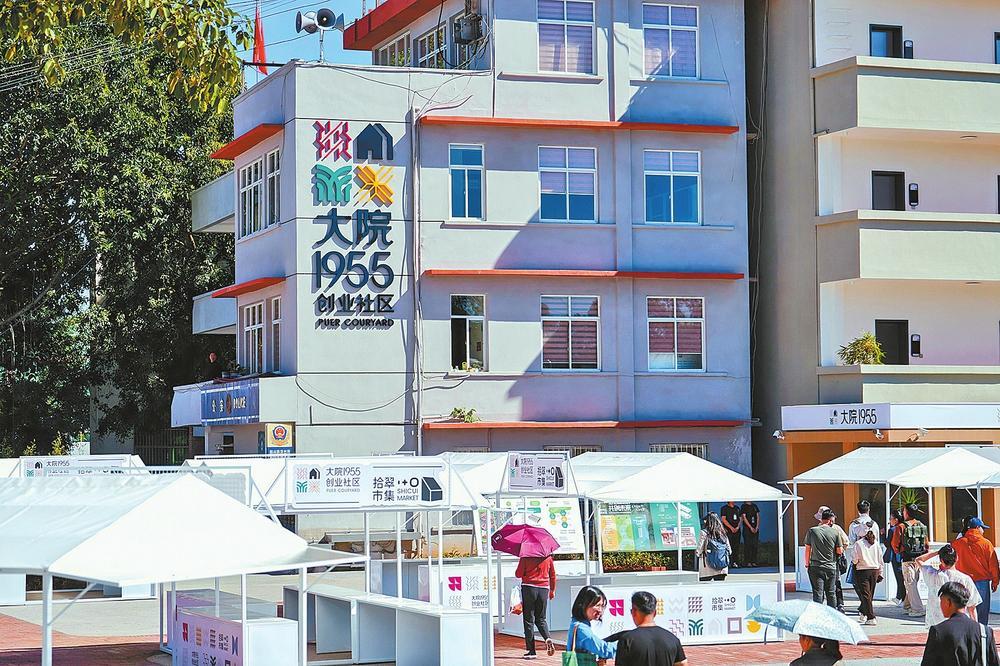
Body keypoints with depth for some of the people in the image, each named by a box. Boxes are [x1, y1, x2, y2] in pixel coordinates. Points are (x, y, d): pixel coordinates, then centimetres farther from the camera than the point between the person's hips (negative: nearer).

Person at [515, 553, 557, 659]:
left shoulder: (525, 556, -7)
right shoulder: (548, 556, 5)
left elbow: (518, 574, -6)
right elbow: (553, 575, 12)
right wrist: (552, 590, 23)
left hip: (529, 588, -3)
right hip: (544, 588, 3)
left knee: (529, 620, 3)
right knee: (541, 619, 16)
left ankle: (531, 651, 0)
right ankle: (548, 638, -12)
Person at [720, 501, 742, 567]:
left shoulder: (737, 508, 16)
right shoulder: (724, 509, 0)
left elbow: (740, 519, 16)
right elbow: (723, 519, -7)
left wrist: (738, 527, -1)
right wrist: (731, 527, -14)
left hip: (736, 530, 5)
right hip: (728, 531, -5)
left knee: (736, 547, 1)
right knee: (729, 546, -8)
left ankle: (735, 562, 3)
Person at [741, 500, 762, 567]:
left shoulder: (755, 506, 13)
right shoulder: (744, 506, 0)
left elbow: (758, 517, 10)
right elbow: (744, 517, -7)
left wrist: (757, 527, -3)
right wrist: (751, 527, -13)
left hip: (755, 529, 4)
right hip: (747, 528, -4)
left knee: (755, 545, 1)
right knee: (747, 545, -5)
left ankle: (754, 562, 5)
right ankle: (748, 562, -3)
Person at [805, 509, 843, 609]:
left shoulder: (812, 531, -3)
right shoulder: (835, 532, -3)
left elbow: (808, 549, 1)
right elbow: (839, 551, 1)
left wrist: (807, 564, 11)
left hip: (815, 567, -1)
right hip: (831, 567, 1)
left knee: (818, 593, -2)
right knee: (831, 593, 11)